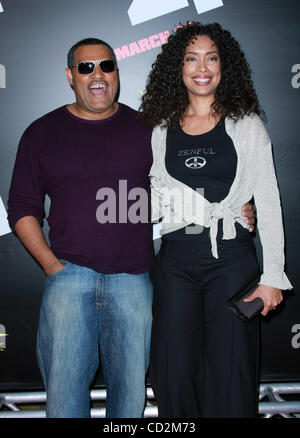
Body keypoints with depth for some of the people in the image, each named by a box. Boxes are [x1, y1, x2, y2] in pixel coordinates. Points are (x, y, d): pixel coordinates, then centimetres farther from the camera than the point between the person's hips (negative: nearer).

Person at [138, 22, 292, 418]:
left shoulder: (246, 125, 2)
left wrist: (273, 275, -6)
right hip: (175, 259, 3)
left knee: (229, 371, 3)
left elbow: (269, 203, -1)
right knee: (173, 370, 7)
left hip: (231, 257, -2)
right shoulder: (162, 129, 9)